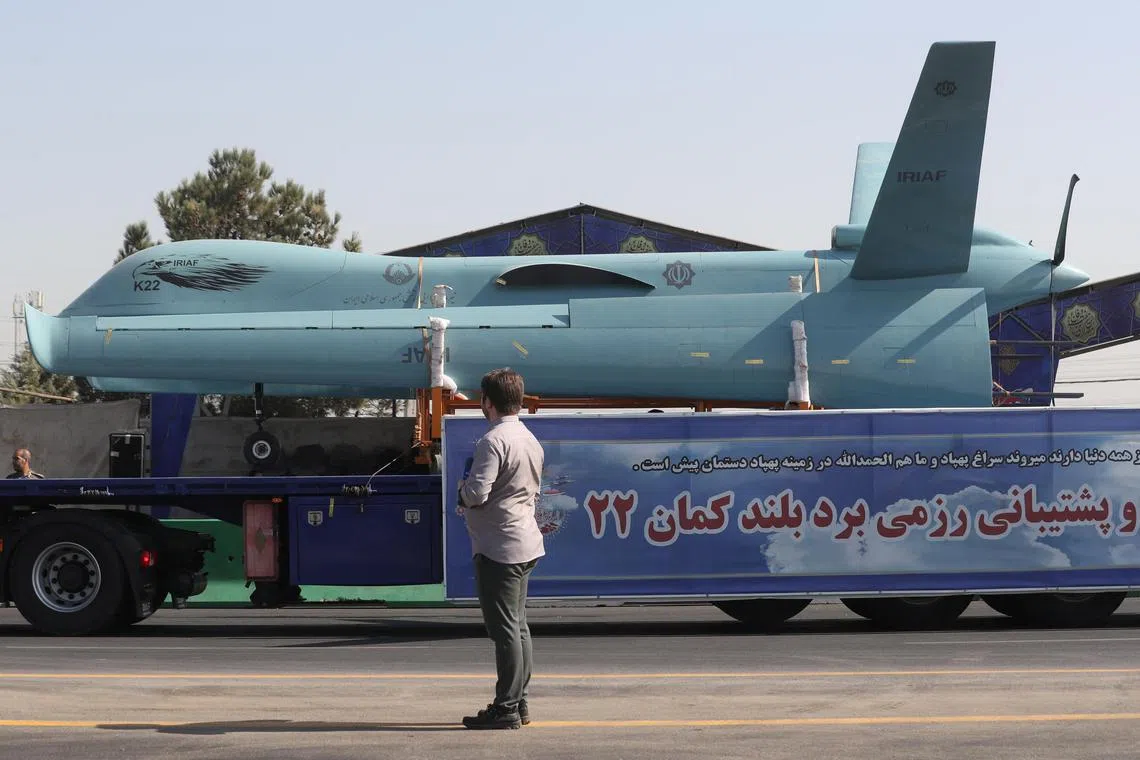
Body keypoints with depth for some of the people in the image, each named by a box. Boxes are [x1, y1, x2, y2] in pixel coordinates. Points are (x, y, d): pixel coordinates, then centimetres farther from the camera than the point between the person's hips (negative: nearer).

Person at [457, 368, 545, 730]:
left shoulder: (493, 441, -18)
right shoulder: (530, 440, 13)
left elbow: (476, 494, -24)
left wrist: (463, 486, -1)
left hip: (498, 547, -9)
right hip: (526, 544, 9)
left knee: (505, 628, -6)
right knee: (517, 624, 14)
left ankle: (506, 707, -3)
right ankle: (519, 702, 19)